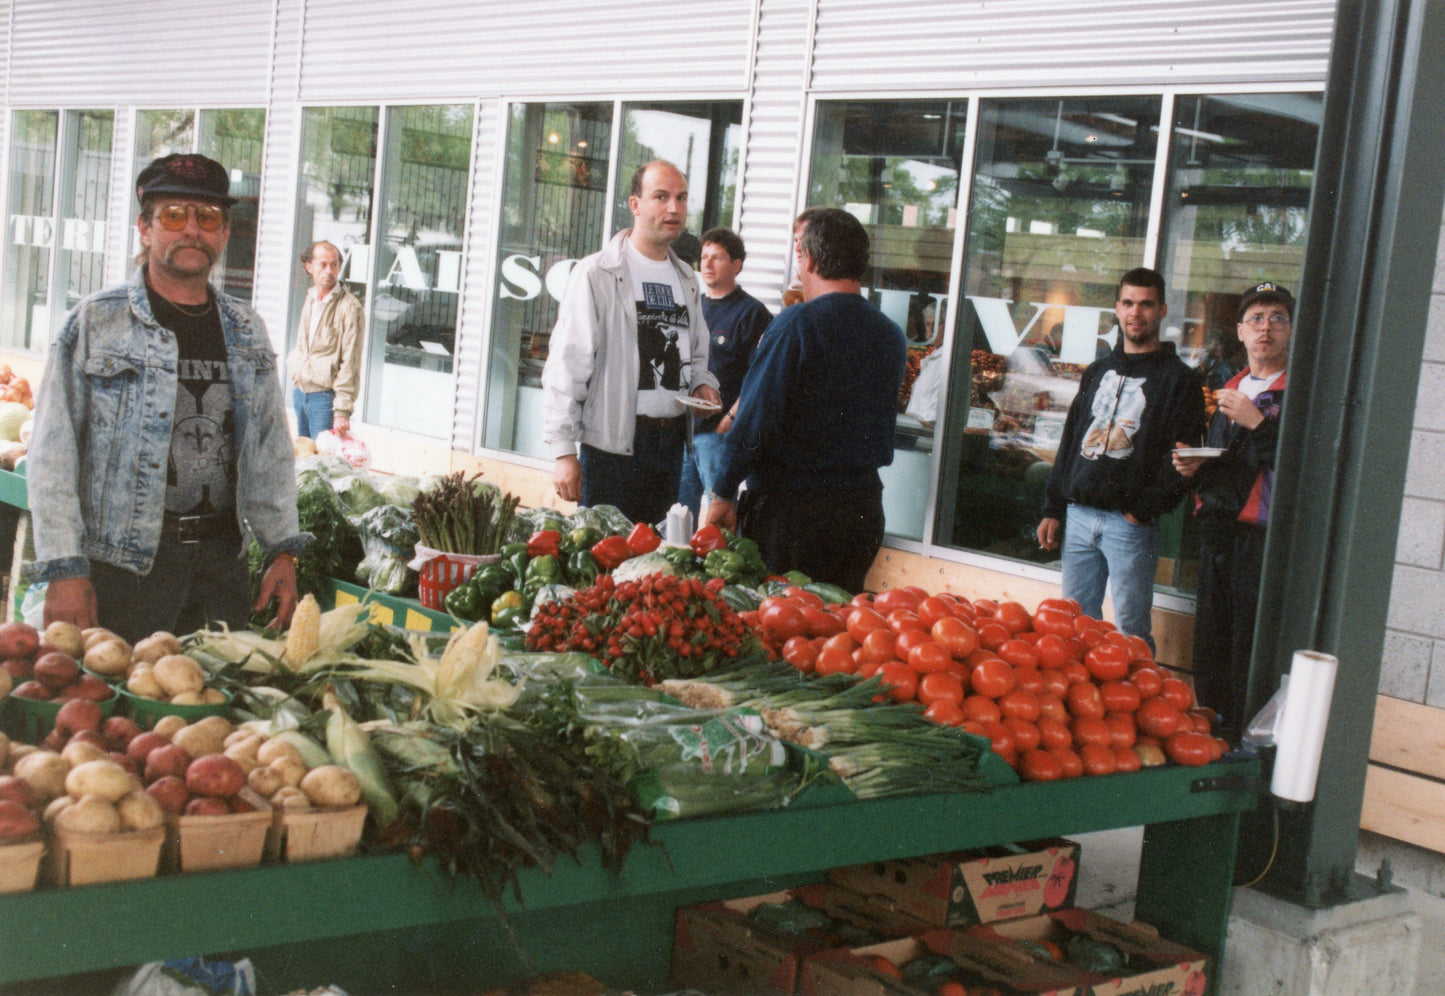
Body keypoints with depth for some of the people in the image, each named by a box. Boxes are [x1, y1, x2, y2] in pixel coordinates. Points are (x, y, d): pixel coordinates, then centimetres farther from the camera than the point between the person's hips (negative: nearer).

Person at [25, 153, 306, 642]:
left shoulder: (247, 332, 11)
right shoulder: (95, 322, -2)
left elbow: (272, 450, 16)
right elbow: (53, 454, -5)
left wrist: (283, 552, 7)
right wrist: (65, 570, -12)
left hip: (222, 560, 4)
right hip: (122, 562, -4)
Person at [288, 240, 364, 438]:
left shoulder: (349, 306, -13)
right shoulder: (310, 299, 11)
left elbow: (350, 363, -16)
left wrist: (342, 411, -19)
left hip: (326, 395, -7)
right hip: (300, 391, 7)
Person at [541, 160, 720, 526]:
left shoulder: (686, 280, 15)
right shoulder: (597, 274, -6)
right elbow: (567, 368, -9)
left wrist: (702, 384, 4)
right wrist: (564, 451, -14)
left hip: (671, 442, 6)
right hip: (612, 443, -6)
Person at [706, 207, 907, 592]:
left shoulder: (797, 323, -13)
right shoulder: (892, 336, 5)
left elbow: (756, 418, -15)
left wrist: (724, 493, -10)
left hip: (790, 507, -5)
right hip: (862, 511, 6)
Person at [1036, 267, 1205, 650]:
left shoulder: (1178, 379, -1)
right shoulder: (1098, 371, 17)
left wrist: (1145, 508, -15)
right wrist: (1053, 509, 13)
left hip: (1131, 522, -5)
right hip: (1079, 516, 6)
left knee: (1130, 633, -3)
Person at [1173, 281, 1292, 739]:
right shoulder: (1230, 390, 20)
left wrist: (1257, 422, -19)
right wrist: (1193, 465, 10)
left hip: (1264, 541, -8)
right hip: (1218, 536, 8)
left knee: (1250, 660, -7)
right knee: (1209, 651, 13)